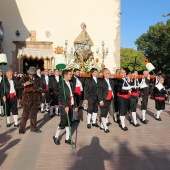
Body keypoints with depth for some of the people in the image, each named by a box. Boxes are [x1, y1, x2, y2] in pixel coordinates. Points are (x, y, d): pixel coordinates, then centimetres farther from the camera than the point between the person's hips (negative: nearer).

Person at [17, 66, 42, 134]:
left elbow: (40, 87, 19)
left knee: (34, 114, 11)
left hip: (36, 99, 3)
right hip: (27, 98, -3)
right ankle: (22, 128, 10)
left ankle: (33, 127, 23)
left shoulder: (38, 79, 7)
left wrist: (39, 89, -3)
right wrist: (24, 84, -25)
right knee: (25, 114, -3)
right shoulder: (24, 78, -2)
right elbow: (18, 86, -9)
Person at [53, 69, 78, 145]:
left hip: (70, 106, 7)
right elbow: (61, 96, -16)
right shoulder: (61, 84, -9)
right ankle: (56, 137, 18)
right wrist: (65, 106, -23)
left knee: (69, 122, 11)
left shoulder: (71, 84, 14)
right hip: (64, 106, -7)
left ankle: (67, 138, 22)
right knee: (63, 122, -4)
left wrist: (75, 105, 13)